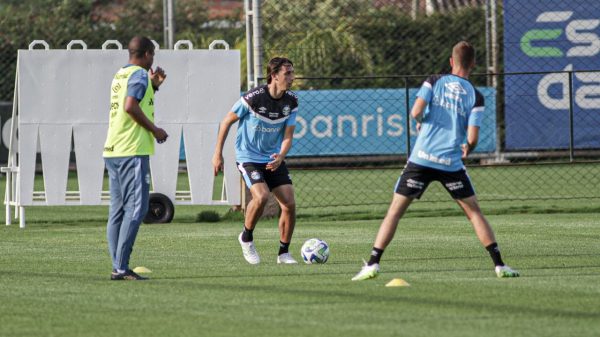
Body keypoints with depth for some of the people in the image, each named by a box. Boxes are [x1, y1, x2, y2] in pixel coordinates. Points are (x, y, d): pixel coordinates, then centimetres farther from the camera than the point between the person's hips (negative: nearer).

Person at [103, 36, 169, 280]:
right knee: (136, 208, -9)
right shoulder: (139, 74, -8)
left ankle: (117, 267, 7)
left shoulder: (120, 75, 20)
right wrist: (154, 130, -12)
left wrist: (153, 86, 25)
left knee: (118, 210, 8)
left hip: (112, 151, 9)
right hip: (132, 150, -9)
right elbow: (131, 106, -21)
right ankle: (121, 267, -15)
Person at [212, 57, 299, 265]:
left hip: (274, 159, 5)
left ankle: (284, 253, 10)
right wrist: (218, 154, -6)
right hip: (248, 157, -5)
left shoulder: (291, 101, -4)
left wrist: (280, 157, -21)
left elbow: (287, 136, 0)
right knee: (261, 196, -27)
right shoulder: (253, 98, -19)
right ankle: (246, 237, -1)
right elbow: (226, 122, -7)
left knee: (289, 204, -6)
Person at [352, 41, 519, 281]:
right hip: (452, 163, 0)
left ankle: (372, 264, -3)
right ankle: (499, 265, 7)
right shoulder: (475, 97, 3)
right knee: (474, 212, 12)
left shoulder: (434, 82, 3)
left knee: (395, 211, 6)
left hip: (422, 159, 0)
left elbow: (416, 112, -10)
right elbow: (472, 137, -4)